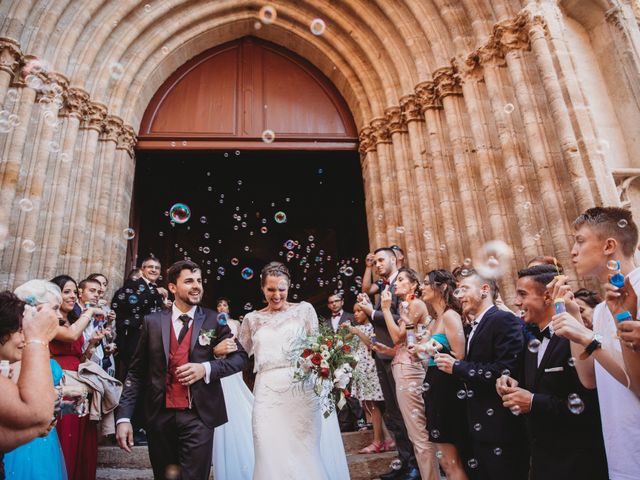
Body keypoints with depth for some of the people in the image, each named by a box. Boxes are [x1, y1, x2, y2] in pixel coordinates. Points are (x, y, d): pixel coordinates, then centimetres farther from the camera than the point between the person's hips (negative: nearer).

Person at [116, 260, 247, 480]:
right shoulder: (153, 321, 2)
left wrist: (207, 368, -16)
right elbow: (136, 372, 3)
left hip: (198, 417, -2)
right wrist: (124, 417, -3)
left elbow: (240, 357, -1)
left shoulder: (214, 320, -2)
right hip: (160, 416, 2)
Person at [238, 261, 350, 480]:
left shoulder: (304, 310, 5)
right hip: (268, 395, 2)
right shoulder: (252, 318, 11)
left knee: (307, 452, 2)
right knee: (273, 456, 3)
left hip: (303, 390, -1)